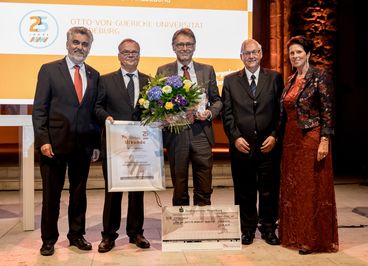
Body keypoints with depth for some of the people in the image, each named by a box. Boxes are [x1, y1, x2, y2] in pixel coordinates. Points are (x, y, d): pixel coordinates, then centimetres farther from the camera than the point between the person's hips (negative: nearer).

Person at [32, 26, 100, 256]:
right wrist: (43, 140, -12)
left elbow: (95, 110, 9)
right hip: (55, 142, -3)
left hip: (83, 144, 3)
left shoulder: (94, 76, 10)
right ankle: (49, 239, 21)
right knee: (51, 194, 7)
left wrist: (97, 144, 4)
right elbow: (39, 108, -4)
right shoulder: (49, 70, 0)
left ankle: (77, 235, 27)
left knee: (79, 192, 12)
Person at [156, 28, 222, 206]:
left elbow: (217, 100, 12)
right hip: (176, 136, -1)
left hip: (201, 134, 1)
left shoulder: (207, 70, 10)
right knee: (179, 190, 9)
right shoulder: (163, 71, 5)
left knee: (204, 191, 6)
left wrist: (210, 113, -7)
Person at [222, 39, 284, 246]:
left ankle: (269, 228, 23)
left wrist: (275, 136, -7)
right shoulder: (230, 80, 8)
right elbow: (227, 113, 4)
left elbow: (282, 111, 3)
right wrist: (235, 137, -7)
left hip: (268, 145, 0)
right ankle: (248, 229, 22)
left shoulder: (275, 78, 6)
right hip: (241, 145, 0)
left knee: (269, 189, 6)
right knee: (244, 190, 8)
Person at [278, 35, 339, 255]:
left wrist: (325, 141, -18)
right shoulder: (290, 81, 13)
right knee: (292, 187, 11)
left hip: (312, 137, -7)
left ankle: (314, 238, 11)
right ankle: (294, 234, 24)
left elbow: (328, 112, -12)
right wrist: (279, 136, 12)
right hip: (291, 138, 7)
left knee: (313, 187, 0)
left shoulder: (320, 78, -8)